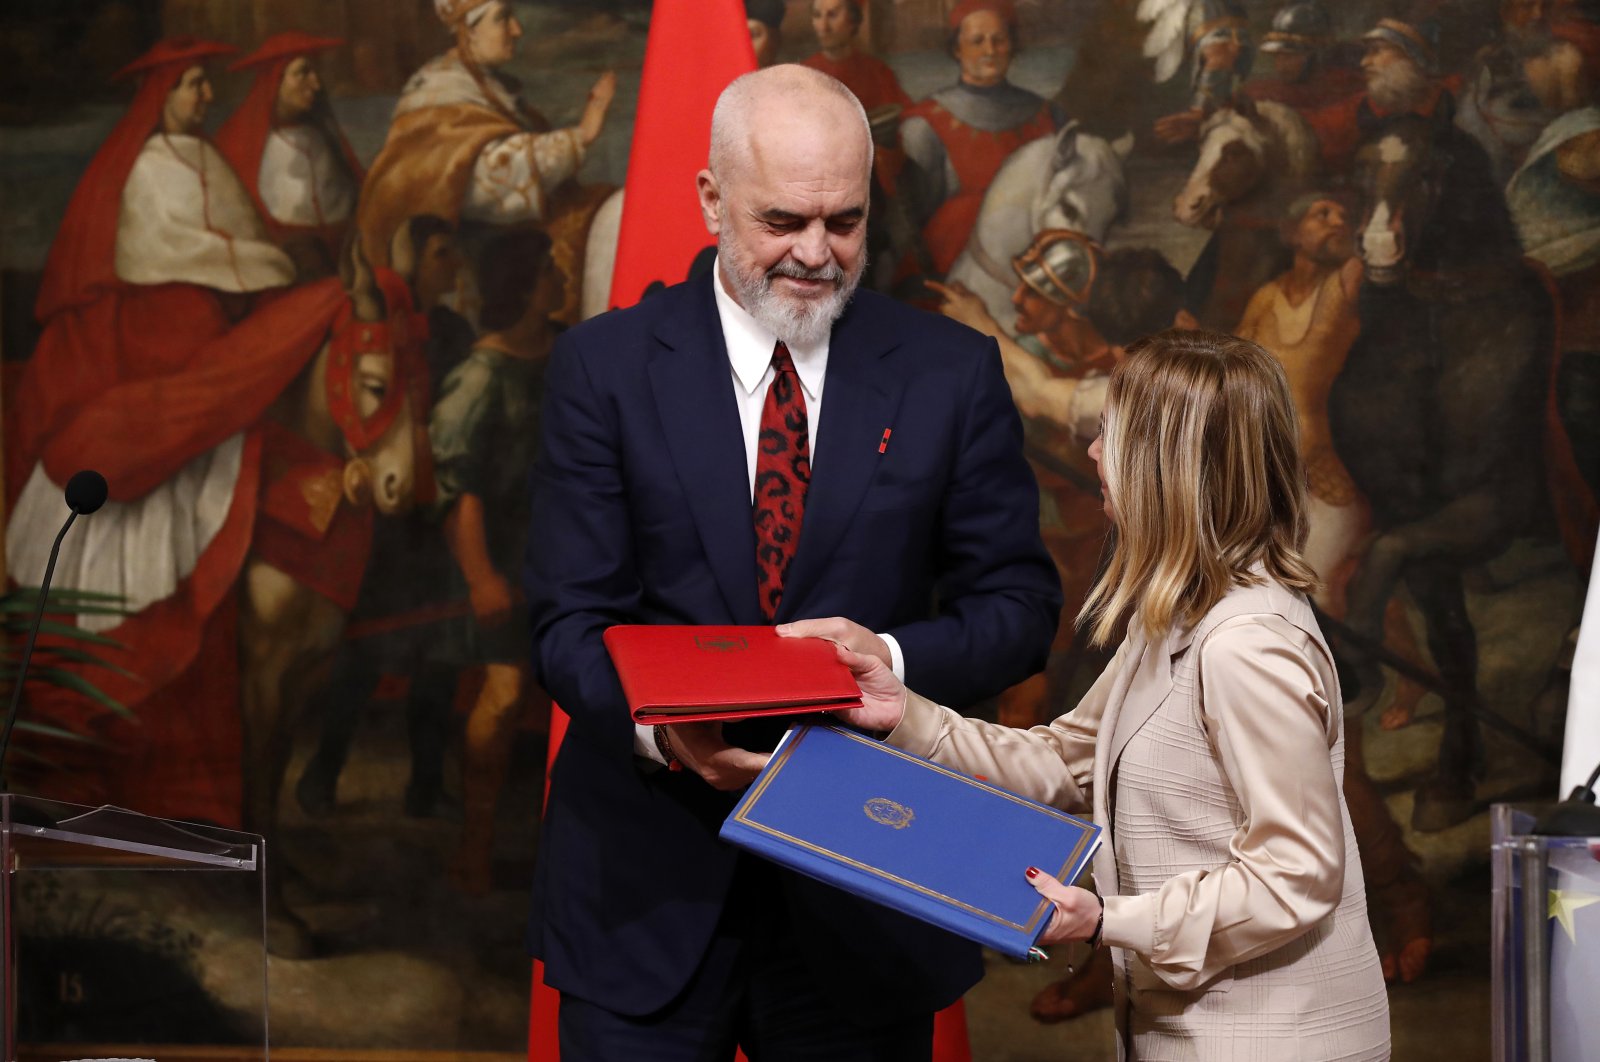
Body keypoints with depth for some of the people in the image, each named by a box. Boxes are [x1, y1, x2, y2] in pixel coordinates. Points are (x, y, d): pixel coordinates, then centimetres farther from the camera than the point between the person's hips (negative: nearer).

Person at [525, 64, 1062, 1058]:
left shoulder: (952, 373, 1)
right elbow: (570, 620, -3)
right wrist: (654, 723, -24)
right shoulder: (606, 365, -1)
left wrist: (892, 658, -18)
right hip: (647, 898, -1)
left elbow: (1020, 604, 2)